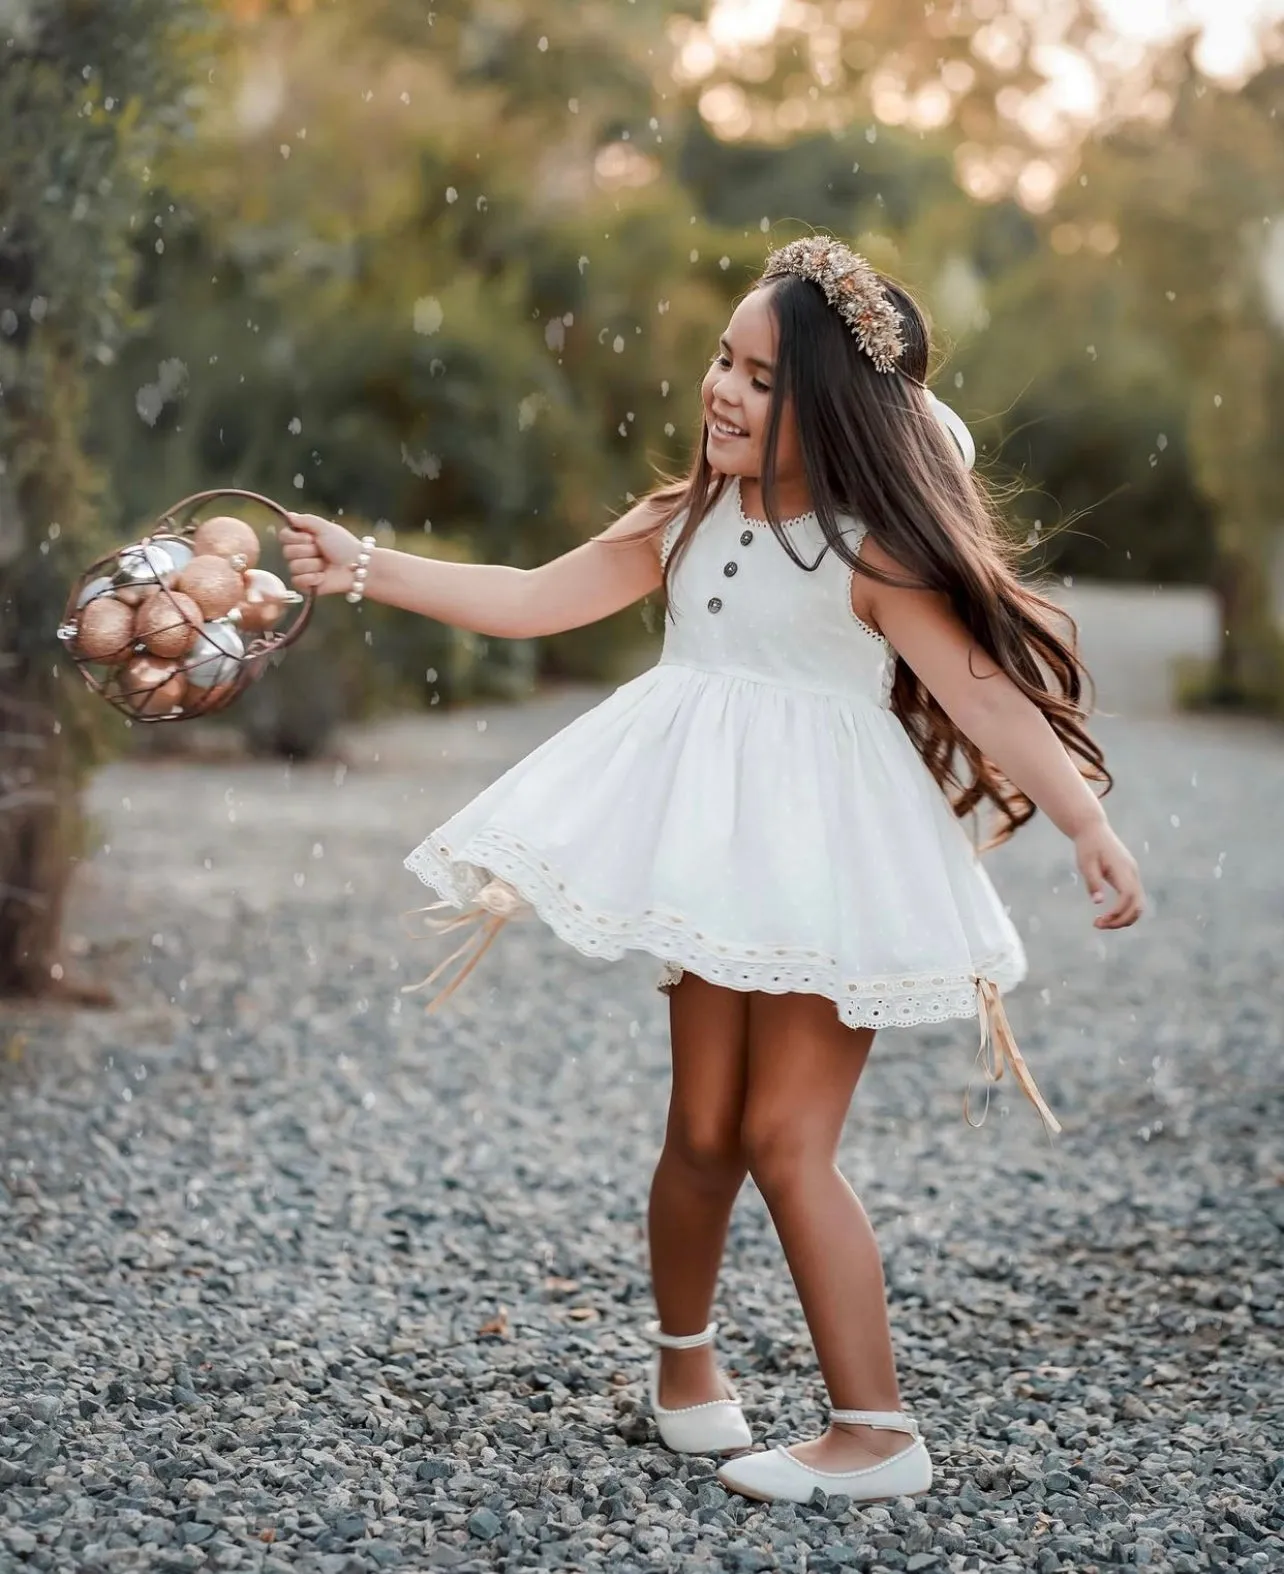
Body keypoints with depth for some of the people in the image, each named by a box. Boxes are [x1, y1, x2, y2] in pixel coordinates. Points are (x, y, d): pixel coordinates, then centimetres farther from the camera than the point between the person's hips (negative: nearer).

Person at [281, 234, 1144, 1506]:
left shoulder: (873, 552, -10)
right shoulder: (688, 520, 7)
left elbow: (985, 693, -15)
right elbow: (533, 600, 9)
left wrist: (1087, 821, -26)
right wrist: (365, 568, 6)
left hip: (829, 860, -5)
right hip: (715, 851, 5)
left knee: (785, 1138, -7)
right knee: (704, 1130, 7)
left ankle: (875, 1429, 2)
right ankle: (683, 1352, 33)